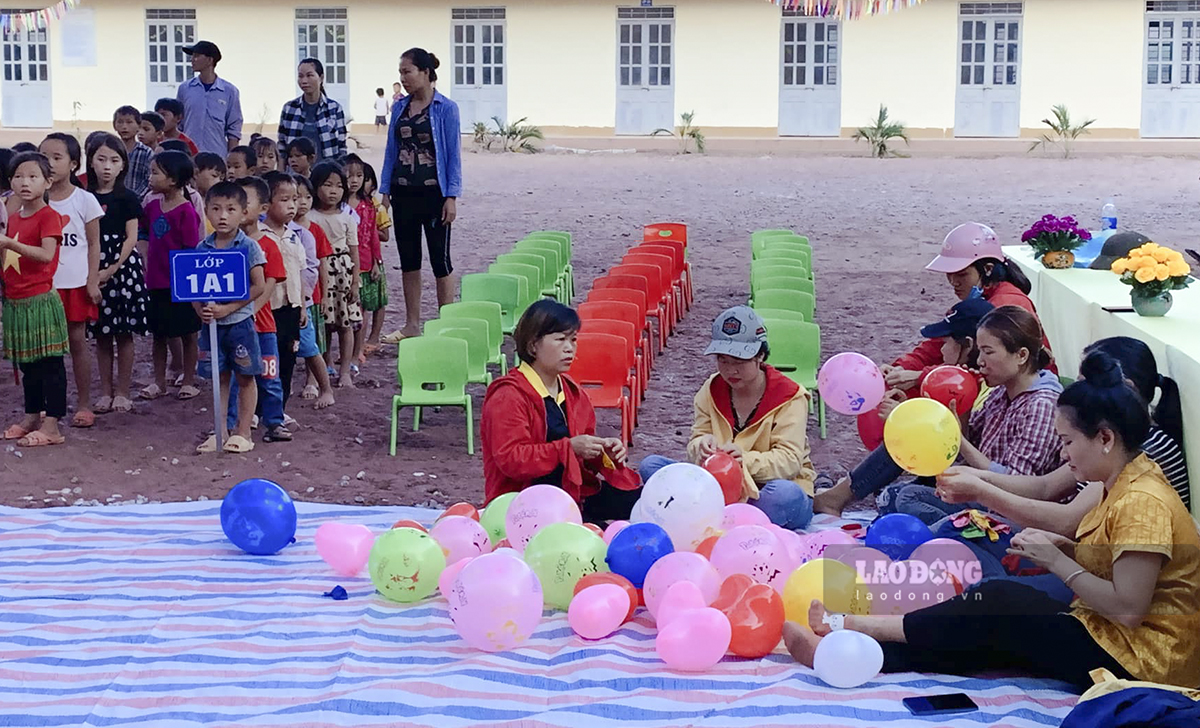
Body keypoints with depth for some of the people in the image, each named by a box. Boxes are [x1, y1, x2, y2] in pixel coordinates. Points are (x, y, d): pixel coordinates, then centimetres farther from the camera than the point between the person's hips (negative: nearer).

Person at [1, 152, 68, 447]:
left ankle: (51, 426, -2)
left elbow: (46, 254, -25)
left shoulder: (48, 216, -10)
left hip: (39, 300, -8)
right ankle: (32, 417, 27)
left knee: (50, 364, -3)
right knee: (27, 365, 16)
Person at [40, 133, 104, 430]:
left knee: (77, 340, 4)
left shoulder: (84, 200, -2)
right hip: (44, 282, 2)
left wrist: (93, 281, -6)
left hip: (76, 282, -2)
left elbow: (94, 244, 0)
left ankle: (84, 404, 12)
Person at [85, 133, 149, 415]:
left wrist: (112, 269, -13)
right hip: (94, 270, 3)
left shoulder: (127, 198, -2)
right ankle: (105, 391, 16)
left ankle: (122, 392, 9)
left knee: (124, 333, 1)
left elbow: (131, 238, -5)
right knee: (101, 333, 8)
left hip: (122, 266, -3)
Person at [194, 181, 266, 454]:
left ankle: (243, 433, 13)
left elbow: (259, 286, -12)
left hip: (240, 321, -4)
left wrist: (228, 308, -18)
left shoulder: (249, 247, -8)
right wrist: (201, 311, -12)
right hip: (212, 323, 4)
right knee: (219, 378, 11)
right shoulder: (202, 248, 3)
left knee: (245, 378, 5)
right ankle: (221, 432, 20)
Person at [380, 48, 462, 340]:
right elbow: (391, 150, 12)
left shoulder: (446, 108, -6)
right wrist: (384, 191, 6)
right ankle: (412, 324, 18)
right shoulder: (400, 107, 8)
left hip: (433, 193, -5)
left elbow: (453, 154, -7)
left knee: (440, 259, 1)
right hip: (404, 193, 5)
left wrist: (451, 197, -12)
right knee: (408, 260, 10)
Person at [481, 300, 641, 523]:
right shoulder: (507, 397, -11)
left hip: (571, 489, 9)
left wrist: (604, 453, -1)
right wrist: (569, 447, -23)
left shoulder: (573, 392, 15)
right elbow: (510, 459, -20)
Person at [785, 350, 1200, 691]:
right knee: (981, 637, -6)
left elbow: (1128, 609, -25)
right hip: (1101, 634, 9)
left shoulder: (1142, 504, -21)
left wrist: (1056, 561, -17)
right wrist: (1065, 547, -2)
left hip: (1134, 659, -9)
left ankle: (853, 626, -7)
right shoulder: (1123, 484, 10)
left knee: (999, 605, -16)